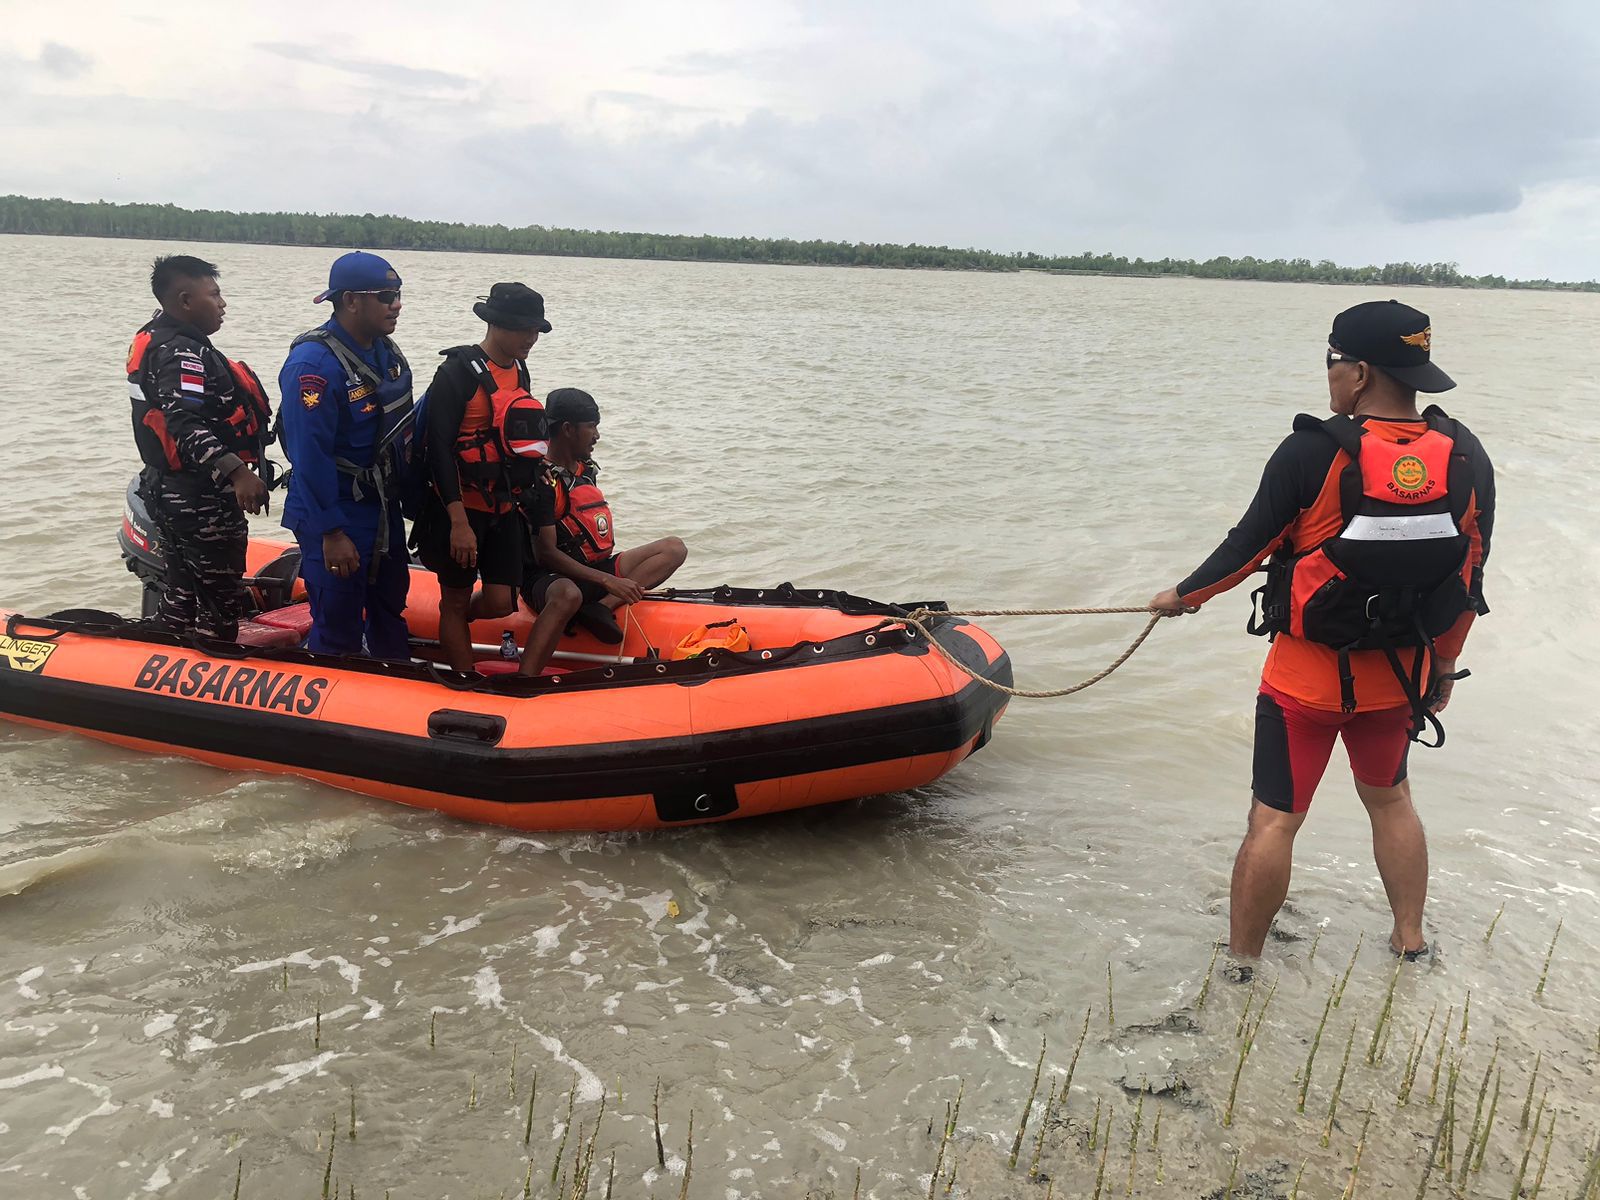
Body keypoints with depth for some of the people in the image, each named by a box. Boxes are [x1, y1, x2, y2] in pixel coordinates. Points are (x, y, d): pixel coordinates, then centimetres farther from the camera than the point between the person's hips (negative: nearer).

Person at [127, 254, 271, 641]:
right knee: (221, 600, -1)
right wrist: (236, 471, -43)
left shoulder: (154, 340, 14)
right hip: (203, 502, -11)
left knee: (181, 591, 19)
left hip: (169, 490, 11)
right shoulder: (183, 354, -19)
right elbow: (184, 423, -33)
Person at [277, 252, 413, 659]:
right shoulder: (314, 364, -22)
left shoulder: (386, 351, 5)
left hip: (385, 512, 9)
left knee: (390, 611, 21)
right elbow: (310, 456, -24)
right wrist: (332, 533, -23)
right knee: (339, 630, 1)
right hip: (337, 521, -9)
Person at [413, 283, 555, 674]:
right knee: (456, 600, 6)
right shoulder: (457, 372, -14)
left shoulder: (519, 372, 10)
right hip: (459, 508, -7)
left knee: (499, 603, 2)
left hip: (503, 510, 7)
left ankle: (451, 628, 33)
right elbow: (439, 447, -18)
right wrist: (459, 522, -22)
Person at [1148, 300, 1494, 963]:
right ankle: (1410, 944, 37)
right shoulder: (1467, 459, -5)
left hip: (1307, 677, -5)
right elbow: (1469, 577, 3)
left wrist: (1182, 596, 7)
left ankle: (1240, 966, 15)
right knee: (1389, 798, 26)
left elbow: (1248, 545, -10)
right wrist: (1445, 665, 17)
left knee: (1273, 821, 4)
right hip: (1399, 677, 5)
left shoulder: (1314, 451, -19)